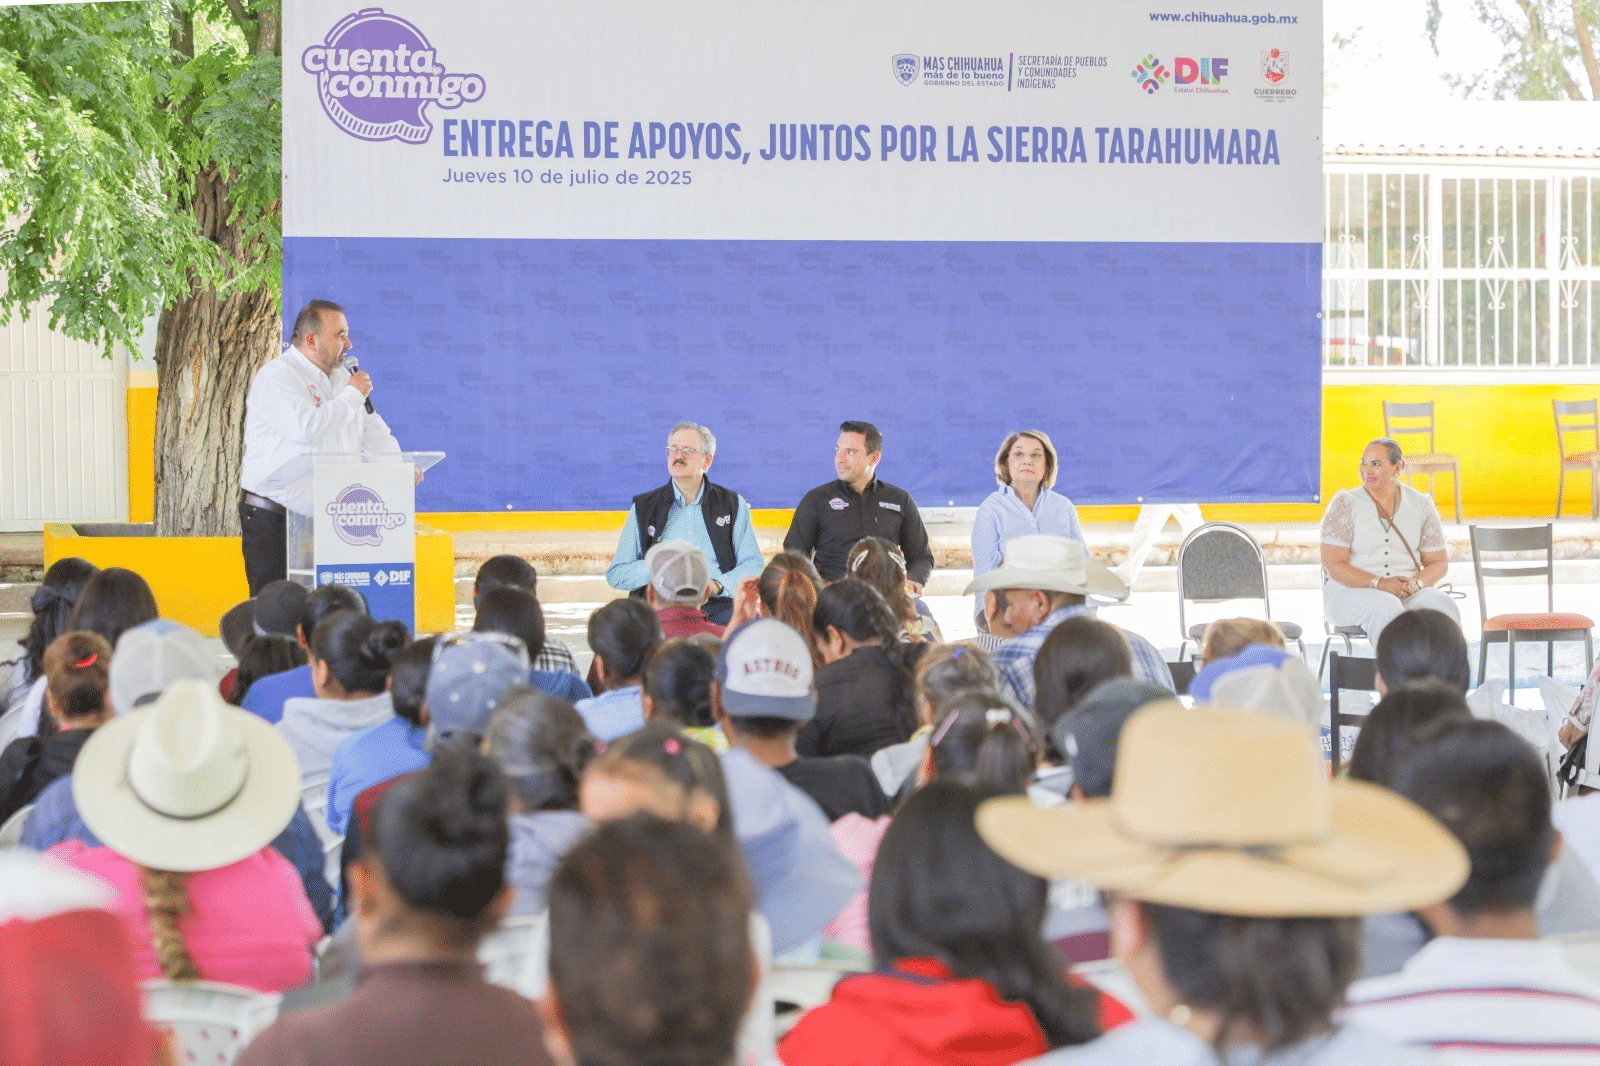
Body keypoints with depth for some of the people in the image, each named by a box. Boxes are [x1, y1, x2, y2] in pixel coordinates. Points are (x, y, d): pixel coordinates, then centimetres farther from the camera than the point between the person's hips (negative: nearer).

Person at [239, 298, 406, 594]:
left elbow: (374, 432, 19)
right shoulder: (277, 376, -10)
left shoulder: (341, 376, 16)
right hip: (273, 517, -7)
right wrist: (352, 396, -14)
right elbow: (306, 427, -27)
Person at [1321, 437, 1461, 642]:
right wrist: (1379, 583, -18)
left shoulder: (1421, 505, 11)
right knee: (1386, 609, -37)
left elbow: (1438, 563, 14)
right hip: (1352, 592, -3)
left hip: (1408, 593, 3)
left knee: (1441, 604, -29)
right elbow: (1333, 566, -5)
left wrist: (1415, 582, -10)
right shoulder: (1345, 503, 2)